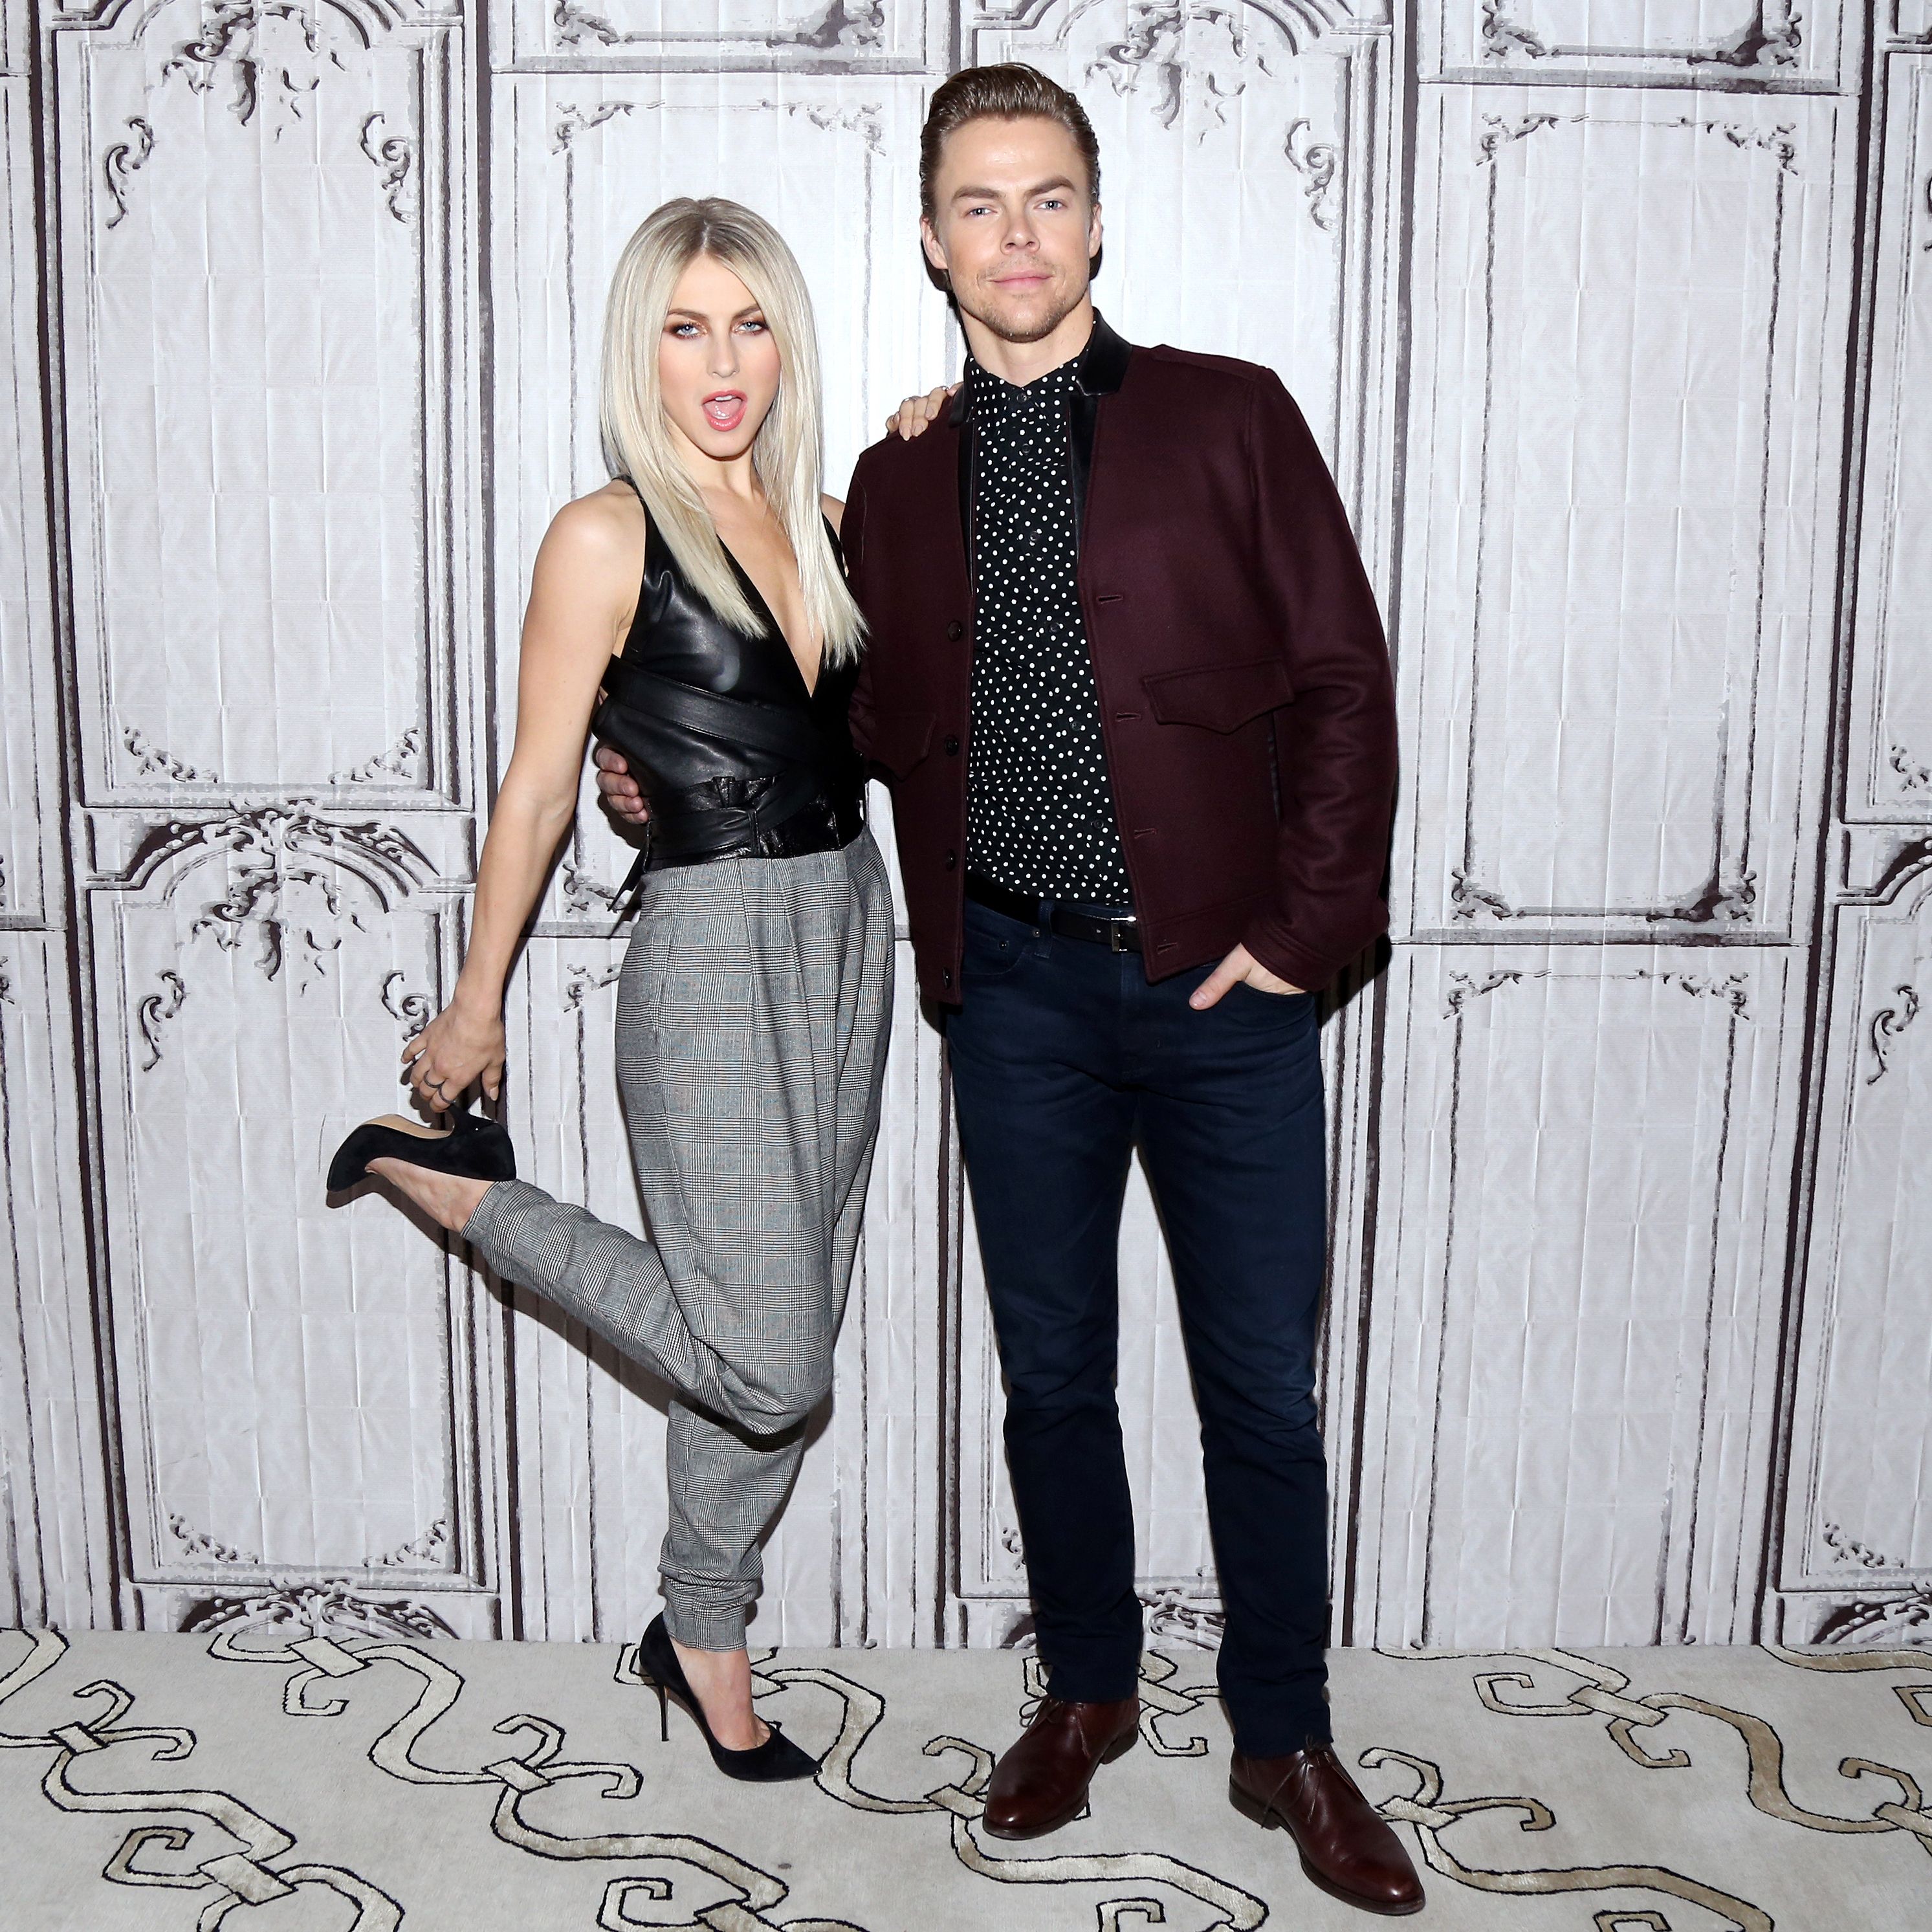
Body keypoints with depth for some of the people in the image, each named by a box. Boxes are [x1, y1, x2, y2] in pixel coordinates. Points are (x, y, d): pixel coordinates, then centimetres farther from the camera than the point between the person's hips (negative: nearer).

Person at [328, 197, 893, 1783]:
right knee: (767, 1363, -6)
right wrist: (478, 1002, -1)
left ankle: (703, 1631, 33)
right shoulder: (606, 540, -10)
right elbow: (539, 789, -7)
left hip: (849, 929, 7)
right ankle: (456, 1184, 10)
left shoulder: (827, 524, 9)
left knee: (781, 1339, 14)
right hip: (710, 952, -7)